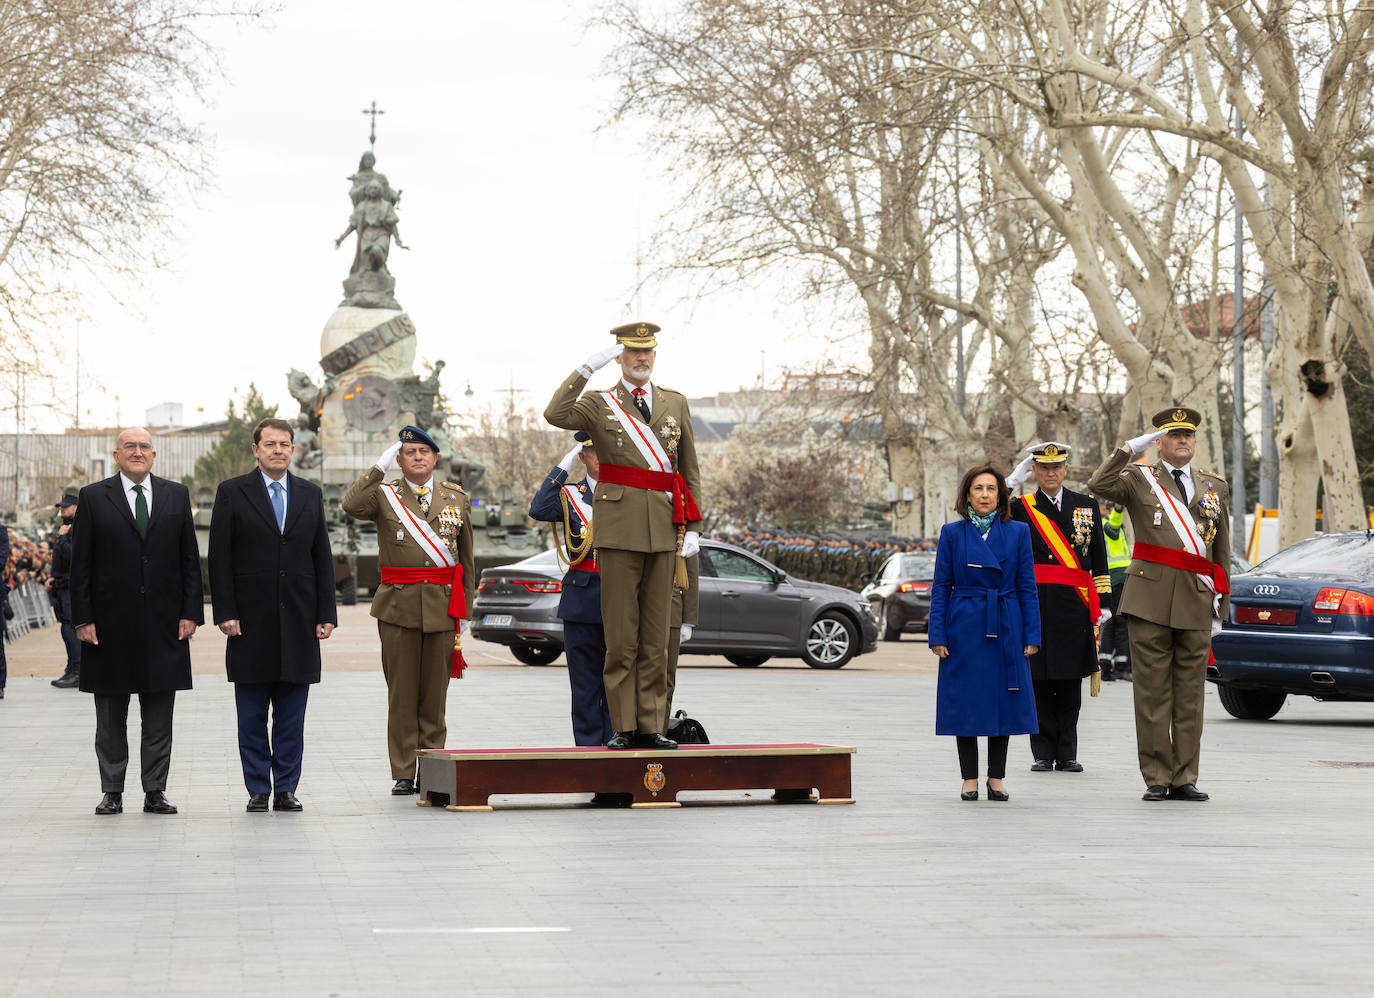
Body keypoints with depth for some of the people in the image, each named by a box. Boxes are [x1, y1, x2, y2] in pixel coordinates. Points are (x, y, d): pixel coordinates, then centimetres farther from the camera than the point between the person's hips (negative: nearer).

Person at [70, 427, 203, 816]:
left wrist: (191, 612, -1)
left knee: (159, 719, 4)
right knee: (110, 719, 6)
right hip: (110, 625, -1)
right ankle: (112, 793, 13)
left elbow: (190, 560, 8)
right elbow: (80, 565, 1)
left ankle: (155, 792, 10)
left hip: (163, 624, 1)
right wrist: (83, 619, -7)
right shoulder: (93, 498, 3)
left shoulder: (176, 495, 9)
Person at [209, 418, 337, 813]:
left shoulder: (311, 494, 11)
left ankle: (286, 790, 11)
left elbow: (322, 558, 10)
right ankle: (258, 790, 10)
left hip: (298, 620, 2)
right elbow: (219, 558, -1)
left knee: (292, 716, 5)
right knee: (252, 716, 3)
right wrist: (225, 613, -9)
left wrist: (326, 614, 3)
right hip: (251, 620, -2)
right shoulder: (232, 492, 2)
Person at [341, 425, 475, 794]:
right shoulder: (384, 495, 4)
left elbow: (466, 558, 15)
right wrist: (379, 466, -15)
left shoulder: (457, 499, 12)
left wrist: (465, 608, 13)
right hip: (398, 605, -2)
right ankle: (403, 774, 5)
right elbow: (351, 506, -18)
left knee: (435, 690, 4)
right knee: (402, 691, 0)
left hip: (442, 605, 2)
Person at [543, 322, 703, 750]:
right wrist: (586, 368, -18)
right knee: (620, 635, -2)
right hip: (619, 528, -3)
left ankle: (652, 726, 7)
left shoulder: (676, 403, 15)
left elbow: (689, 471, 16)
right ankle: (624, 727, 1)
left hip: (664, 529, 3)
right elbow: (556, 415, -16)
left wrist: (692, 528, 8)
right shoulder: (599, 404, 6)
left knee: (656, 635, 4)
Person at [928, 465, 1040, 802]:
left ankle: (997, 778, 15)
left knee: (1004, 701, 3)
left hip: (1005, 630, 1)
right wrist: (937, 635, -4)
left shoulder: (1018, 532, 4)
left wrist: (1031, 635, -1)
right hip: (964, 629, -1)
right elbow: (941, 587, 3)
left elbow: (1027, 587, 4)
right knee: (966, 703, 2)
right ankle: (969, 779, 12)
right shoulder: (952, 533, 2)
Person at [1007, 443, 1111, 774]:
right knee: (1039, 679, 0)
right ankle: (1043, 753, 7)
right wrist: (1013, 480, -8)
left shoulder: (1086, 506, 11)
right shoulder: (1019, 507, 7)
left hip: (1074, 606, 1)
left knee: (1070, 681, 5)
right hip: (1036, 606, -1)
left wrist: (1102, 603, 8)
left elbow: (1099, 559, 12)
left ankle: (1067, 754, 11)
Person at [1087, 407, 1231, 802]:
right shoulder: (1139, 479, 7)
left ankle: (1185, 778, 9)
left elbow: (1221, 552, 18)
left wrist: (1220, 607, 15)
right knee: (1152, 692, -1)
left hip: (1196, 603, 3)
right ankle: (1157, 778, 4)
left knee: (1190, 694, 4)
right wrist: (1130, 448, -14)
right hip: (1150, 598, -3)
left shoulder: (1216, 487, 17)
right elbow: (1099, 486, -15)